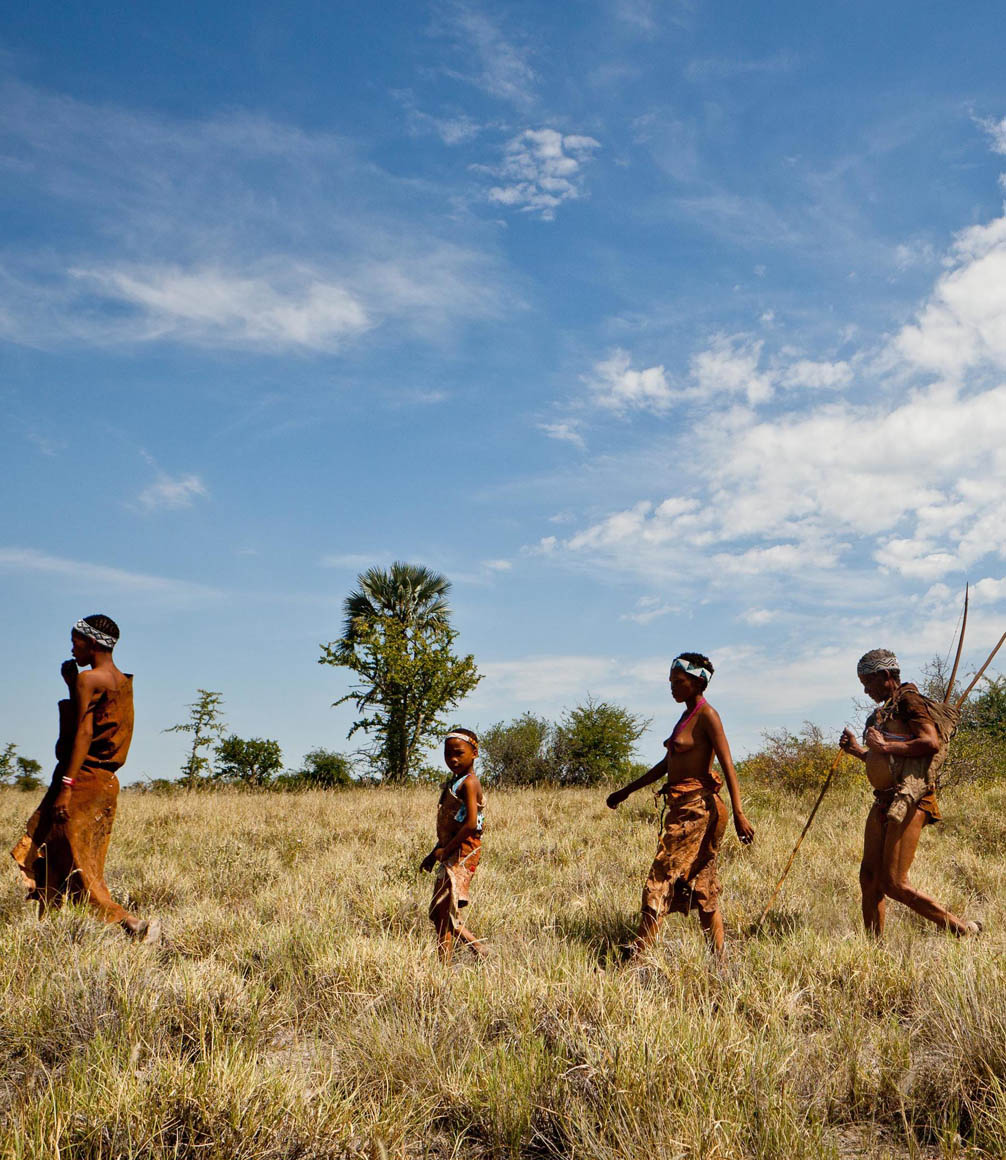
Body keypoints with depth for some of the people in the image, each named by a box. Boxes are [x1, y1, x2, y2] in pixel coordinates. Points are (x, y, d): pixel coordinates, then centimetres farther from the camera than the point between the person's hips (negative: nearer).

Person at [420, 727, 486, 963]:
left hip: (463, 853, -10)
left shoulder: (469, 782, -13)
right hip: (451, 853, 10)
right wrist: (434, 854, 20)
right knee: (439, 914, 12)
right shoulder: (453, 782, 17)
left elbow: (470, 824, -24)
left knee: (443, 915, -10)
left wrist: (445, 851, -16)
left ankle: (443, 965, -4)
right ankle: (479, 950, 17)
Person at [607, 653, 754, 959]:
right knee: (702, 886, 10)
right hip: (681, 806, 9)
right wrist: (626, 791, 26)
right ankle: (718, 959, 14)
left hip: (697, 806, -9)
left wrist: (738, 814, -24)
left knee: (661, 876, -8)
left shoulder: (707, 715, -10)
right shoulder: (687, 715, 16)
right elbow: (666, 764, 23)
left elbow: (727, 765, -17)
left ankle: (639, 953, -5)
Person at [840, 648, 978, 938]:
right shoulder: (885, 711, 20)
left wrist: (885, 746, -16)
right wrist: (858, 750, 18)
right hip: (883, 802, 9)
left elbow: (931, 742, -22)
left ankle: (962, 930, 3)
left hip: (908, 802, -9)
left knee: (893, 884, -9)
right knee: (869, 878, 6)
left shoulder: (909, 701, -7)